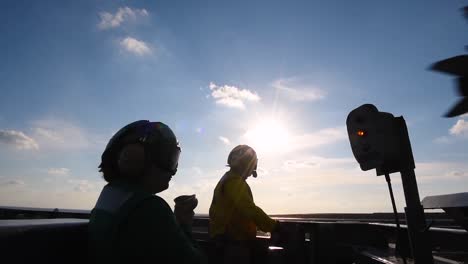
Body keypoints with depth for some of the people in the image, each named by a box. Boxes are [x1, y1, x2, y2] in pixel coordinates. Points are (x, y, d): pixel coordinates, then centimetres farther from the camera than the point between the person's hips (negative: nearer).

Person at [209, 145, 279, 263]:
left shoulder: (228, 180, 15)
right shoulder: (234, 182, -19)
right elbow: (250, 209, -28)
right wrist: (275, 226, -22)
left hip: (229, 241, 10)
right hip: (235, 243, -10)